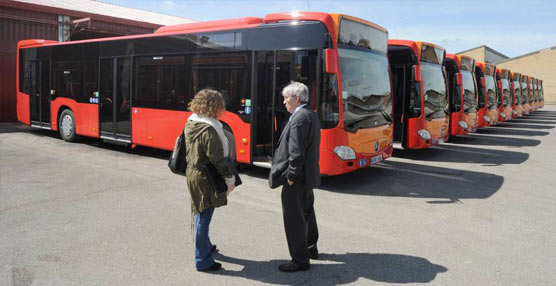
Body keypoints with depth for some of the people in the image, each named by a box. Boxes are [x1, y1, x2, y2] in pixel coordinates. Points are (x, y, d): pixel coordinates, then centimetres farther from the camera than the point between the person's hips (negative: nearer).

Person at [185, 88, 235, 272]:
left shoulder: (190, 123, 5)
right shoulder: (209, 129, -23)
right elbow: (217, 158, -23)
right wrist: (230, 178, -15)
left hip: (192, 173, 9)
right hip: (205, 178, -9)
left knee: (200, 214, 23)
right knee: (203, 216, 0)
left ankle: (205, 246, 43)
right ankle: (202, 261, 11)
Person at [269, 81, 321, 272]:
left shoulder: (299, 118, -20)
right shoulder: (311, 115, 11)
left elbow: (296, 152, -25)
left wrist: (291, 176, -17)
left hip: (296, 178, -11)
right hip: (309, 175, 11)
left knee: (294, 218, 0)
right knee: (307, 213, 23)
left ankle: (300, 260, 10)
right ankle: (310, 248, 40)